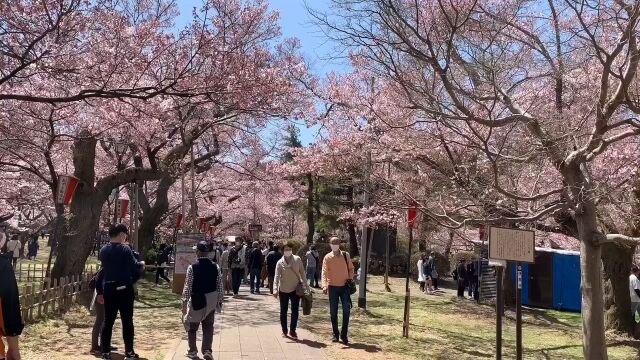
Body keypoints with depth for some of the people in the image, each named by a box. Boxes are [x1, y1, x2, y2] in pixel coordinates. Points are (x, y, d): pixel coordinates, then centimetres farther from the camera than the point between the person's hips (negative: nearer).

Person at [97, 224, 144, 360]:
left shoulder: (103, 250, 8)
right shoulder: (125, 249, -10)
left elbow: (100, 271, 12)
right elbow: (135, 267, -11)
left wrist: (100, 292, 17)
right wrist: (142, 265, 12)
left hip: (108, 289, 5)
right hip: (124, 289, -5)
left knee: (108, 321, 9)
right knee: (127, 320, 3)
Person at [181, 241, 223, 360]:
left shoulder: (192, 267, -14)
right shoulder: (216, 267, -5)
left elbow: (187, 287, -12)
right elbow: (219, 286, -1)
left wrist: (184, 302, -5)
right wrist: (219, 301, 9)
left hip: (196, 301, -2)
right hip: (211, 302, 2)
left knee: (192, 327, 15)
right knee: (208, 327, 11)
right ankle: (207, 350, 2)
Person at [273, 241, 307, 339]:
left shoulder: (297, 259, -5)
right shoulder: (280, 262, -9)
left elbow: (302, 272, 2)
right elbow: (277, 276, -16)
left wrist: (304, 283, -2)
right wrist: (275, 289, -27)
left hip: (295, 289, 1)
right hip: (283, 290, -1)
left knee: (295, 311, 2)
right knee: (283, 311, 8)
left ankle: (292, 330, 13)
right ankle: (284, 330, 22)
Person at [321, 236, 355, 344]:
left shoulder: (346, 255, 2)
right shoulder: (327, 257, -3)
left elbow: (351, 268, 11)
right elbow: (324, 272, -12)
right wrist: (324, 285, -26)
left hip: (344, 286, 0)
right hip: (332, 287, 0)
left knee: (346, 309, -7)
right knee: (333, 312, 6)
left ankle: (344, 334, 3)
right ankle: (335, 334, 18)